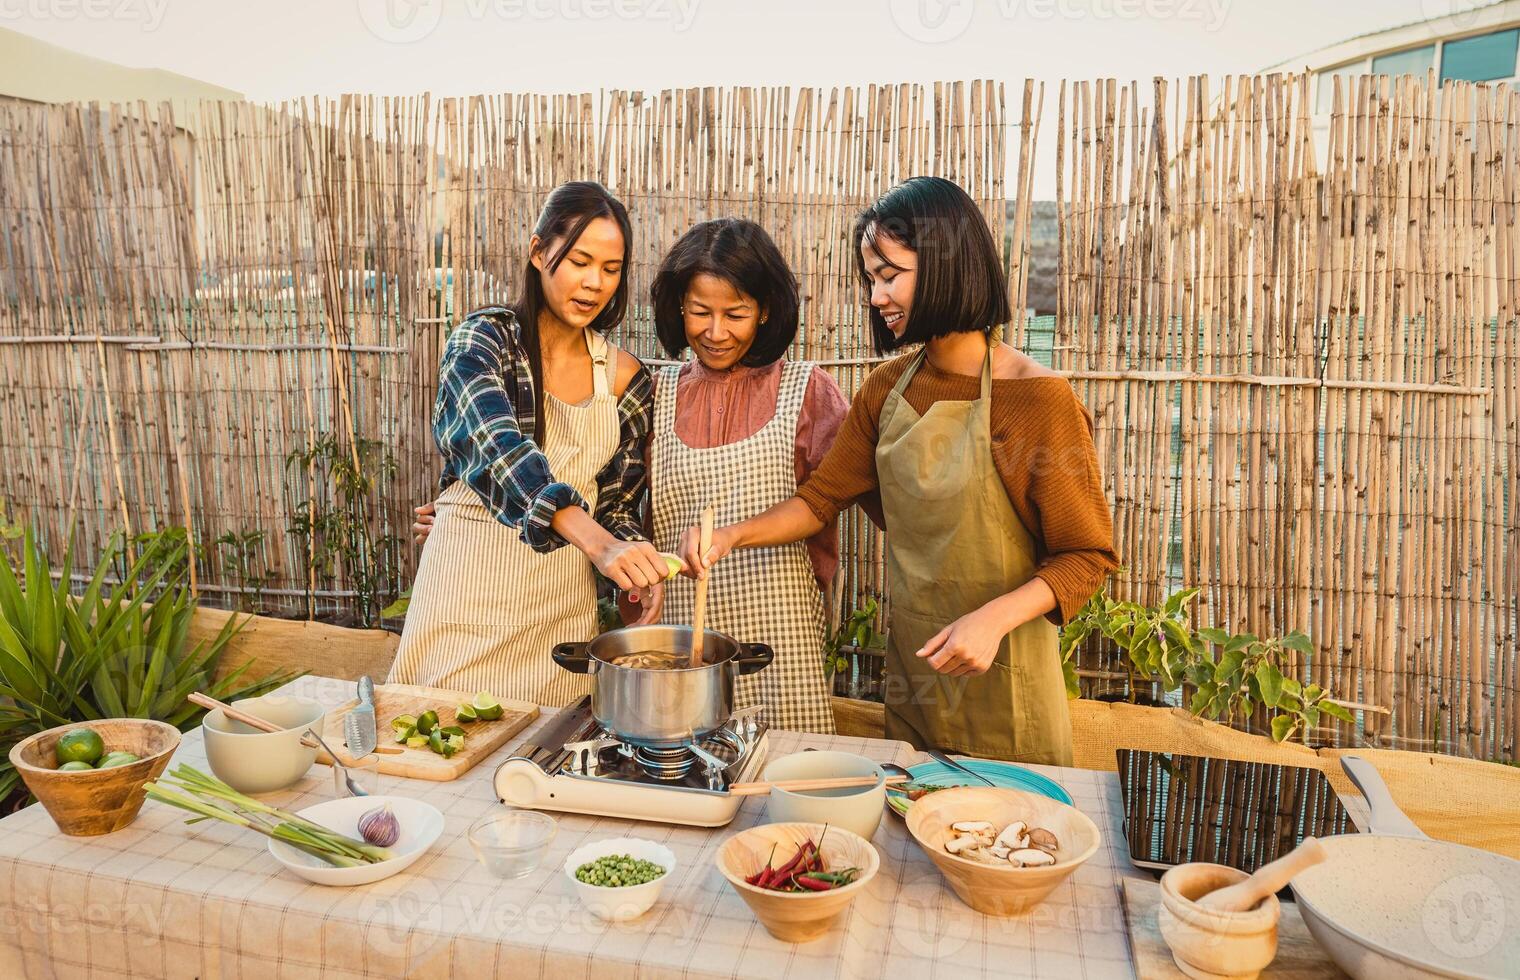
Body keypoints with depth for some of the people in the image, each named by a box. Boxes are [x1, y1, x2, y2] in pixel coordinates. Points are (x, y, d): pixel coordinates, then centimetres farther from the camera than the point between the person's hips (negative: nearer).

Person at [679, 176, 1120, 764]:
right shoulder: (887, 390, 2)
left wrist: (993, 618, -26)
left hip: (1001, 686, -5)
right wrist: (734, 535, -8)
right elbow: (824, 496, 8)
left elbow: (1088, 555, -12)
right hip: (909, 670, 5)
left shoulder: (1039, 399, -16)